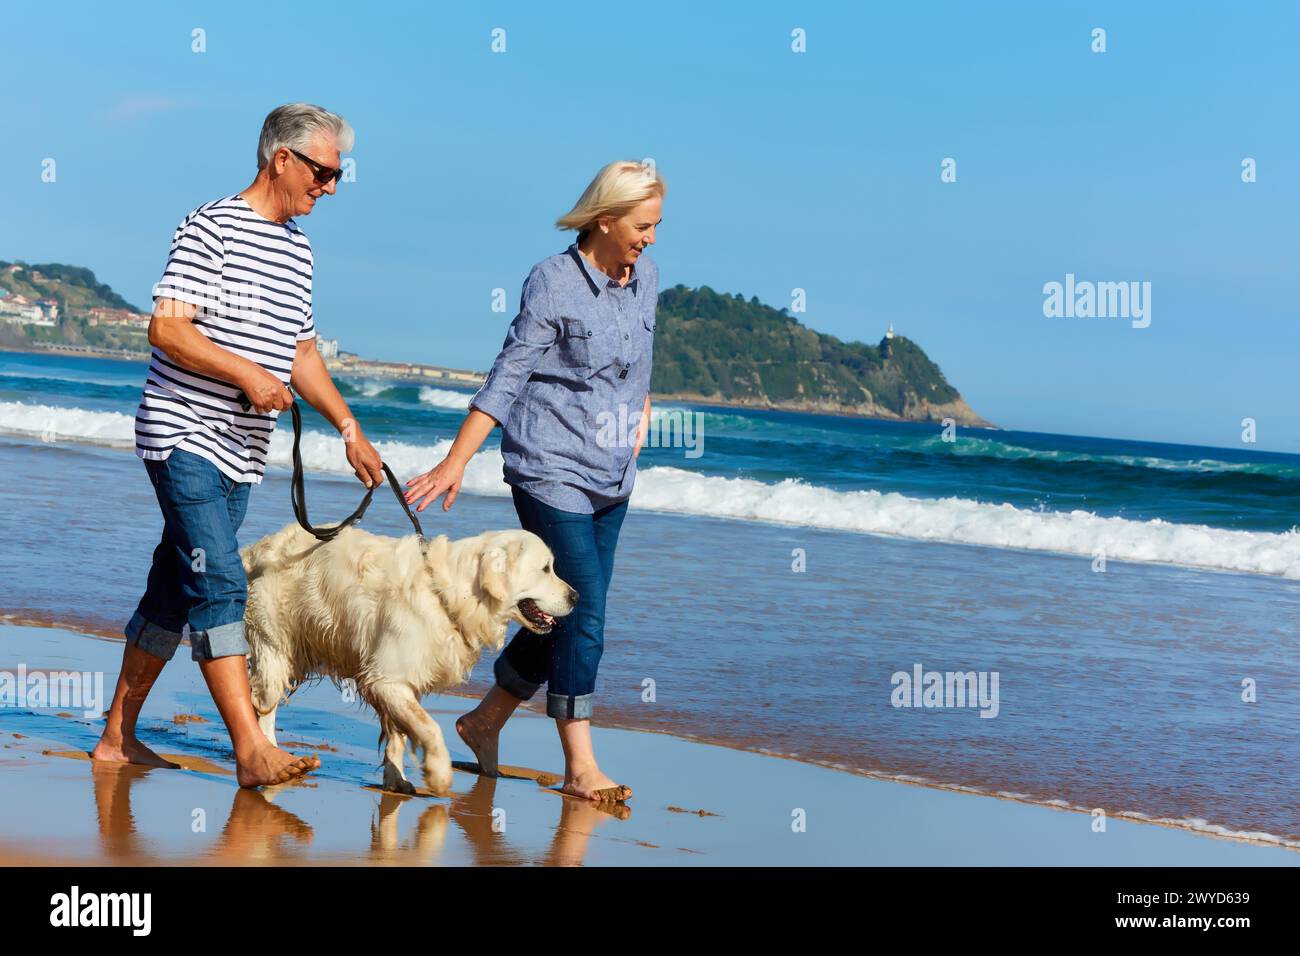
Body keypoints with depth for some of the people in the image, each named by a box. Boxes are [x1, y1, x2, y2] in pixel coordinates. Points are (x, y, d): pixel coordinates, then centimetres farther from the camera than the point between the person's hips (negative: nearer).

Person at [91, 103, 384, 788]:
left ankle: (117, 738, 17)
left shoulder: (297, 248, 15)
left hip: (241, 450, 8)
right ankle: (252, 752, -20)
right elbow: (166, 329, -15)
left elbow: (301, 353, 21)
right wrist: (247, 373, -22)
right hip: (184, 434, -8)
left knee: (173, 589, 10)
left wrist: (350, 431, 17)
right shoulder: (212, 228, -9)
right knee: (221, 583, -15)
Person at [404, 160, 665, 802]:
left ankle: (484, 722, 27)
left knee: (564, 617, 10)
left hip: (612, 477, 7)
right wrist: (456, 460, -15)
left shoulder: (646, 276, 8)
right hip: (552, 470, -7)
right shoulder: (554, 281, -11)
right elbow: (508, 375, -12)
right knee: (583, 615, -11)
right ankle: (579, 767, -4)